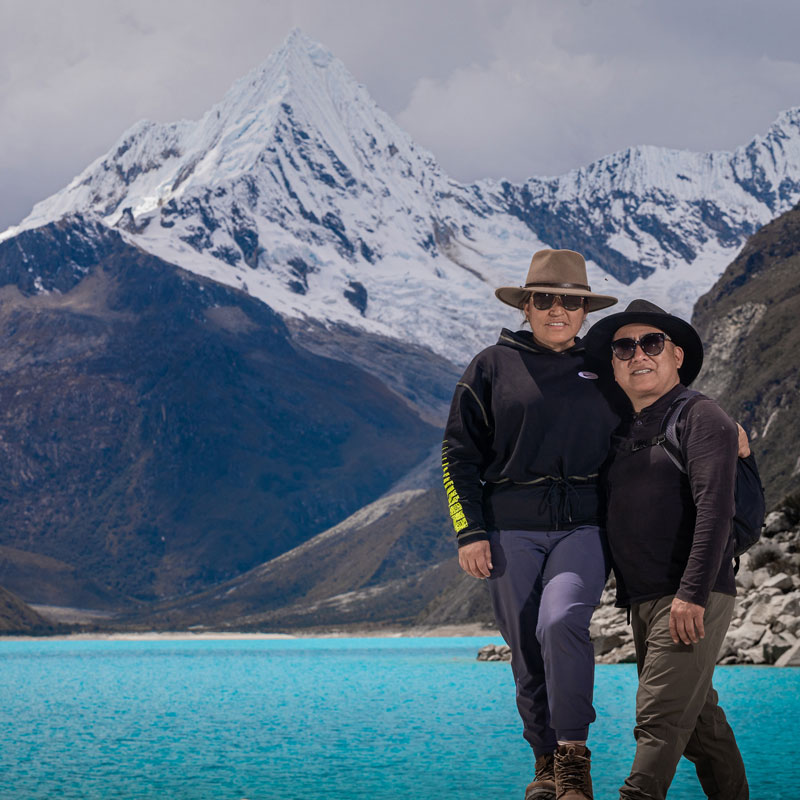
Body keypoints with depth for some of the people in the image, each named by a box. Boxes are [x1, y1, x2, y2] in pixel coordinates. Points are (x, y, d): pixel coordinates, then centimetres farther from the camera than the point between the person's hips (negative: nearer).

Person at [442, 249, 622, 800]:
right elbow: (459, 453, 6)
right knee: (527, 653, 2)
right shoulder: (493, 366, 7)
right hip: (511, 532, 0)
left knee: (562, 623, -25)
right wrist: (470, 533, -2)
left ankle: (574, 756, -17)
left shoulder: (604, 370, 13)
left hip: (583, 529, 0)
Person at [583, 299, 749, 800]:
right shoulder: (624, 431, 18)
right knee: (697, 718, 14)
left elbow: (715, 509, -17)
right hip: (643, 601, 8)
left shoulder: (701, 417, -6)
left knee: (659, 717, -14)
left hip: (693, 600, -8)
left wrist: (692, 594, -24)